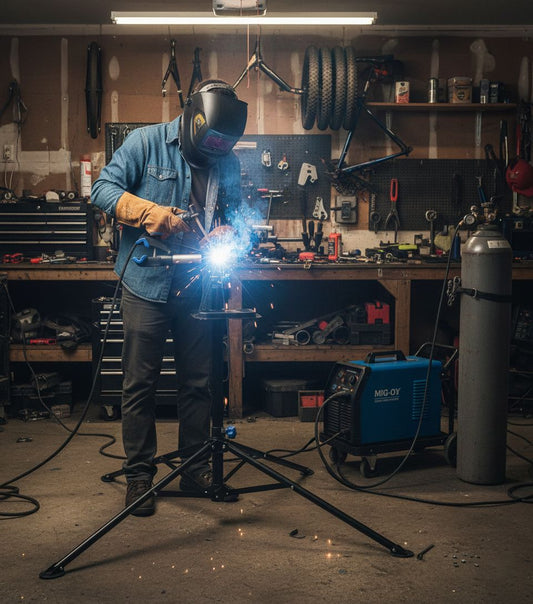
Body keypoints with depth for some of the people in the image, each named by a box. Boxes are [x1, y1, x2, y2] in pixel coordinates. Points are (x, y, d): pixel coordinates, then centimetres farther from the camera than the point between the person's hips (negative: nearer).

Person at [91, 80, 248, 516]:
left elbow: (232, 214, 13)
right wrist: (152, 213, -22)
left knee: (198, 382, 11)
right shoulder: (145, 142, -4)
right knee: (140, 384, 2)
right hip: (146, 285, -4)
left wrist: (222, 237, -10)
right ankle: (139, 475, 15)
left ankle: (196, 467, 26)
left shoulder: (229, 161, 8)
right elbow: (103, 189, -8)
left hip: (198, 287, 4)